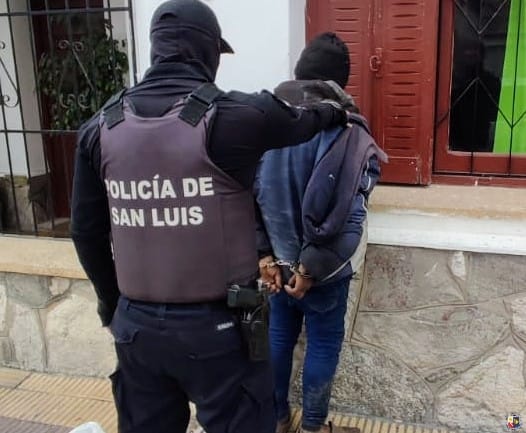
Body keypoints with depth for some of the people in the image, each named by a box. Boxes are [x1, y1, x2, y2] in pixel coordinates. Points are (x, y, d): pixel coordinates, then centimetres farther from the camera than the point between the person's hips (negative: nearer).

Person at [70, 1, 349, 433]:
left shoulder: (101, 127, -2)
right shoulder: (232, 117, -15)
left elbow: (87, 232, 4)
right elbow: (301, 119, 5)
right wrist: (337, 112, 28)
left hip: (135, 324, 5)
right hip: (215, 324, -4)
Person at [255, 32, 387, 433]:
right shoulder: (347, 132, -16)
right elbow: (347, 217, -23)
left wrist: (264, 254, -1)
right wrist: (312, 267, -15)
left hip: (278, 260, 5)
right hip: (325, 267, -4)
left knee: (279, 335, 19)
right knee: (323, 344, 13)